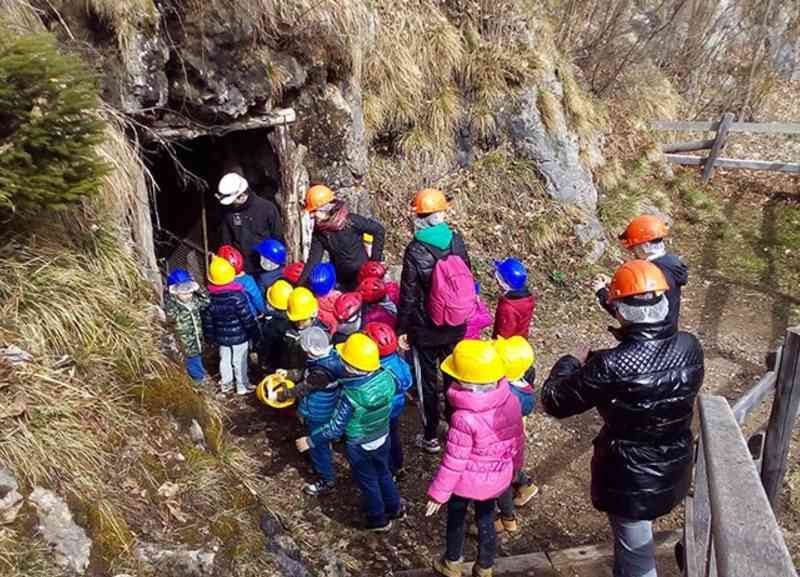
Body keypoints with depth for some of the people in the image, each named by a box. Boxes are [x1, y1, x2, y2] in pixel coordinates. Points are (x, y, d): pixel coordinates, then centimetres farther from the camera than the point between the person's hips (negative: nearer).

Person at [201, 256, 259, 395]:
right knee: (240, 362, 12)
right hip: (239, 336, -4)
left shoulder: (209, 296, -9)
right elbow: (247, 318, -19)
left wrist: (210, 337, 13)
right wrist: (254, 333, -6)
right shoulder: (237, 295, -25)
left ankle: (226, 384, 38)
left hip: (222, 337, 4)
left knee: (225, 360, 22)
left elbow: (207, 320, 0)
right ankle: (242, 387, 27)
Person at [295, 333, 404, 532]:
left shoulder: (350, 395, -35)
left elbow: (335, 428, -28)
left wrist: (309, 441, -16)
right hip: (382, 438, 5)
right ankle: (395, 508, 50)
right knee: (384, 473, 29)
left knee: (368, 482, 21)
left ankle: (378, 520, 42)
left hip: (359, 447, -5)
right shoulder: (386, 377, -21)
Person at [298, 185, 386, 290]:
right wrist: (301, 283, -15)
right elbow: (314, 258, -6)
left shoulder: (350, 221, -20)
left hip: (362, 275, -5)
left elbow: (378, 229, -12)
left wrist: (375, 258, -11)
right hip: (342, 282, 5)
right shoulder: (318, 232, -4)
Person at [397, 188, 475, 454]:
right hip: (456, 325, 5)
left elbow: (408, 294, -17)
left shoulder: (415, 250, -22)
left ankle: (431, 437, 25)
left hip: (425, 330, -4)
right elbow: (467, 278, 4)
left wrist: (402, 329, -5)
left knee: (427, 382, 12)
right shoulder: (457, 241, -8)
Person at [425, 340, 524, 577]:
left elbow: (453, 462, -24)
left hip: (467, 481, -4)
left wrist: (438, 493, -10)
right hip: (497, 478, 5)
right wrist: (511, 465, 18)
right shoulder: (511, 400, -16)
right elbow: (518, 440, -1)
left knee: (456, 520, 24)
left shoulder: (464, 418, -34)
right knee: (486, 521, 26)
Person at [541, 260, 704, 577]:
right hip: (674, 472, 6)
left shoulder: (611, 368, -32)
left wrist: (571, 362, -2)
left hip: (631, 480, -6)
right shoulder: (690, 347, -14)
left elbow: (554, 401, -20)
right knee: (632, 539, 32)